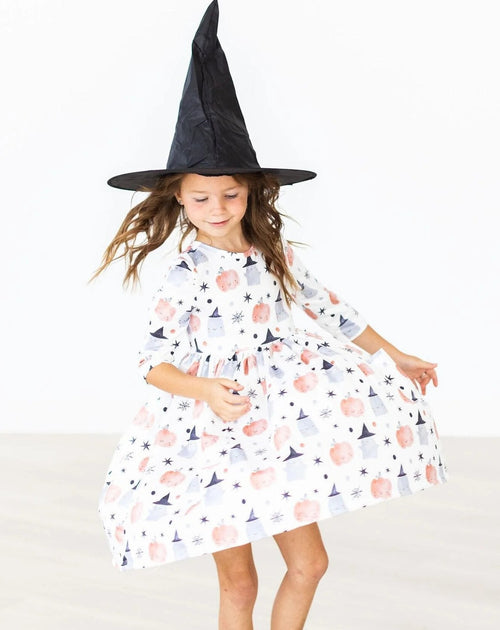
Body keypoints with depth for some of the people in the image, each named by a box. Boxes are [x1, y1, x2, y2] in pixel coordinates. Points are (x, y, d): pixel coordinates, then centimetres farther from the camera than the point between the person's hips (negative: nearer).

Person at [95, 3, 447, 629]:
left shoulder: (275, 255, 0)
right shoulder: (184, 275, -14)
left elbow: (331, 311, 12)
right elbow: (154, 361, -13)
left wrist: (396, 357, 18)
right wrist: (207, 391, -31)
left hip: (283, 424, 5)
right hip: (214, 433, -4)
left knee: (308, 564, 8)